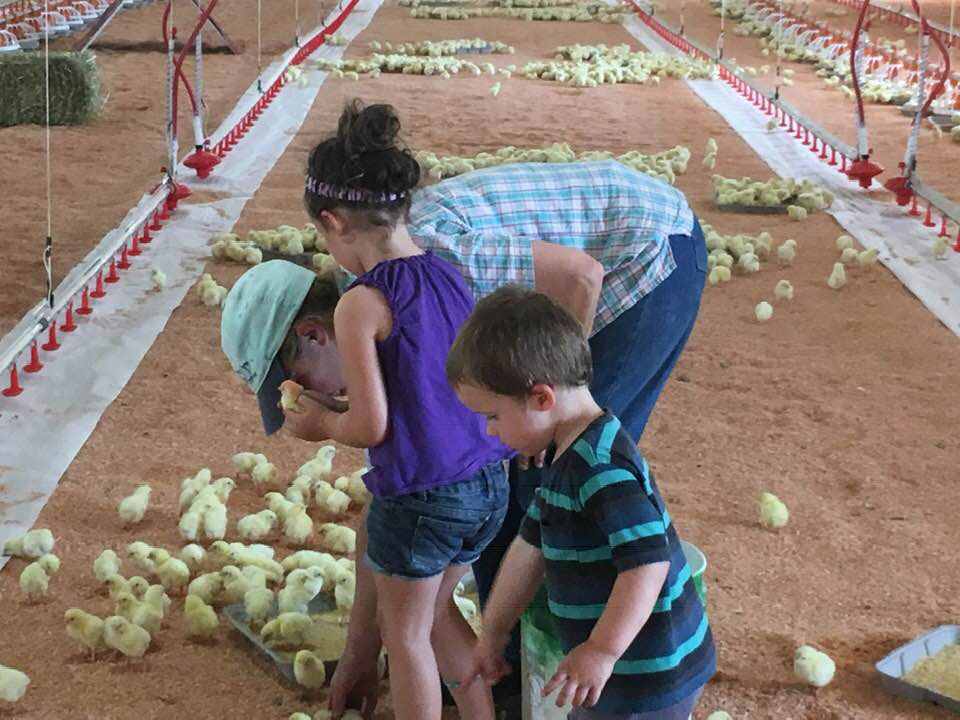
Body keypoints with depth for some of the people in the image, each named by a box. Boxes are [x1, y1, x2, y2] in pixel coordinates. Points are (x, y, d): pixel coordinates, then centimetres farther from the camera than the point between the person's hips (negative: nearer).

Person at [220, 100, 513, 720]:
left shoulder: (360, 305, -17)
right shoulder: (450, 275, 4)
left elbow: (372, 426, -18)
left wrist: (322, 424, 4)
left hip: (420, 498, -7)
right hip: (489, 484, 7)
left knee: (405, 633, 15)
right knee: (433, 611, 28)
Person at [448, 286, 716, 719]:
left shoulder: (602, 464, -23)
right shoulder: (569, 457, 10)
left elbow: (648, 561, -31)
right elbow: (532, 544, 19)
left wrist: (602, 650, -30)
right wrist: (494, 630, 26)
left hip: (648, 677, -10)